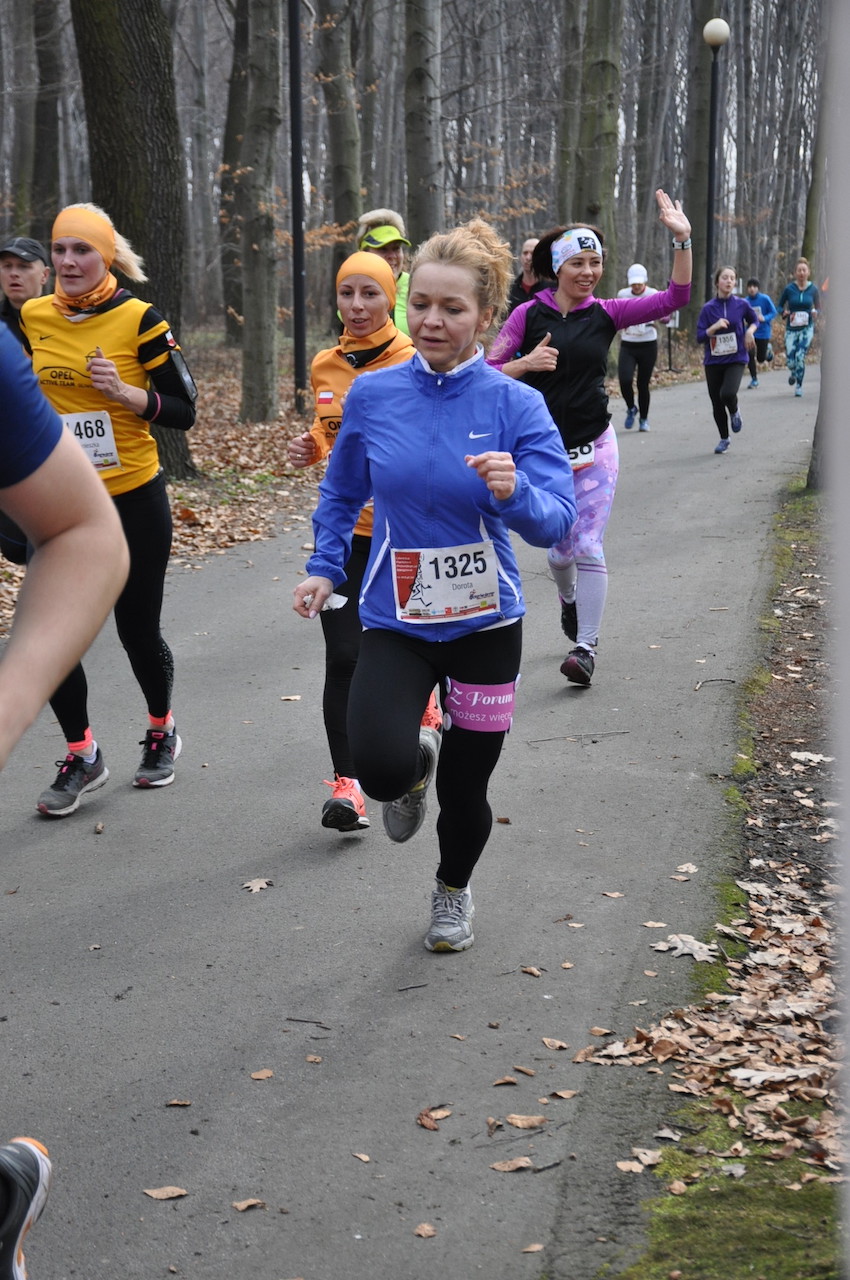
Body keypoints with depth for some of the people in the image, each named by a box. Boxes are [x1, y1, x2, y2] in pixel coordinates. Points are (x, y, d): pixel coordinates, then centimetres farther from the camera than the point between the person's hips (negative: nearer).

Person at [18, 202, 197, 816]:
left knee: (138, 629, 6)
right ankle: (82, 758, 15)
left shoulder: (140, 320, -9)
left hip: (134, 499, -3)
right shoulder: (34, 317, 2)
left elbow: (184, 411, -7)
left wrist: (124, 393, -21)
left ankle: (162, 734, 34)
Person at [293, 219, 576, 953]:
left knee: (464, 789, 10)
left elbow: (556, 521, -18)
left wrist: (515, 492, -37)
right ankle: (416, 759, 17)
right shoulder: (373, 395, -4)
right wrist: (325, 567, 5)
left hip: (485, 623, 0)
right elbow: (343, 491, 14)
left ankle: (454, 892, 44)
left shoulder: (515, 405, -11)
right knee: (380, 769, -23)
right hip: (396, 621, 1)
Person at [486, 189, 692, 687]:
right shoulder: (529, 315, -4)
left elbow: (674, 297, -7)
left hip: (594, 449, 0)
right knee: (559, 549, 11)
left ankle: (586, 646, 1)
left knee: (588, 548, -7)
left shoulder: (606, 313, 0)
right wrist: (526, 363, -24)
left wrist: (683, 240, -16)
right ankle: (568, 600, 44)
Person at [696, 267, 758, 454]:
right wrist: (715, 327, -20)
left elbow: (754, 320, 17)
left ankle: (734, 412, 11)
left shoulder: (741, 304, -2)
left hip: (736, 359, -2)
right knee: (717, 403, 7)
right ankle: (724, 439, 28)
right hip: (713, 361, 2)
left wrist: (750, 331, -3)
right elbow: (700, 337, -4)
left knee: (728, 394, -25)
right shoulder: (709, 308, -3)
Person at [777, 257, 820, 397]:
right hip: (791, 328, 0)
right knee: (790, 361, -4)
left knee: (800, 357, -15)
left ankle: (799, 386, 3)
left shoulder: (813, 289, -2)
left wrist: (815, 312, -13)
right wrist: (785, 313, -13)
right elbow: (780, 306, 7)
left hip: (807, 328, 0)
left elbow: (818, 307, 9)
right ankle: (793, 372, 34)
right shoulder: (789, 289, -4)